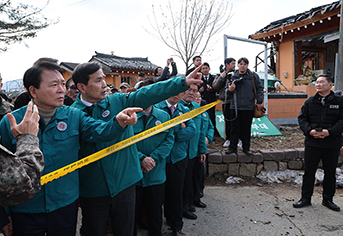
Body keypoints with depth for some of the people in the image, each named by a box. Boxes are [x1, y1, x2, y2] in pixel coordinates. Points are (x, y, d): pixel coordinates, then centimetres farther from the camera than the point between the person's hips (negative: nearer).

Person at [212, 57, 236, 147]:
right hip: (226, 101, 1)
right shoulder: (220, 75, 11)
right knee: (227, 121, 7)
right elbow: (215, 87, -1)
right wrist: (221, 77, -8)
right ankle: (228, 139, 20)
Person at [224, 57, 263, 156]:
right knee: (234, 128, 3)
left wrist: (259, 102, 0)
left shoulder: (253, 76, 4)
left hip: (248, 107, 0)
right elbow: (229, 88, 13)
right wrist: (230, 89, -11)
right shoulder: (233, 76, 6)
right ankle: (233, 148, 13)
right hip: (235, 107, 1)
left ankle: (246, 148, 20)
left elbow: (259, 88, 7)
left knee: (246, 129, 7)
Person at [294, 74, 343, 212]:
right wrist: (310, 130, -13)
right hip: (312, 143, 1)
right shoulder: (310, 101, 6)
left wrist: (330, 132, -19)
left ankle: (328, 199, 29)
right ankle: (305, 199, 18)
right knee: (309, 172, 6)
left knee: (330, 173, 12)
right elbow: (302, 118, 3)